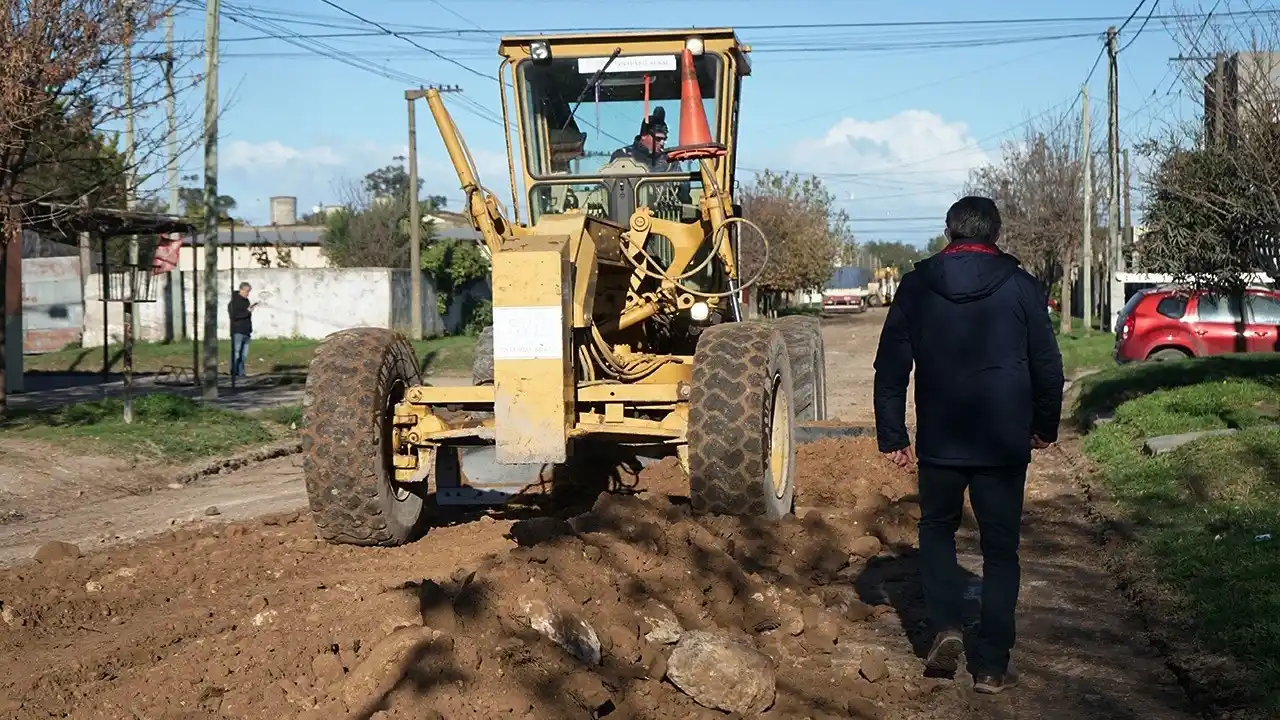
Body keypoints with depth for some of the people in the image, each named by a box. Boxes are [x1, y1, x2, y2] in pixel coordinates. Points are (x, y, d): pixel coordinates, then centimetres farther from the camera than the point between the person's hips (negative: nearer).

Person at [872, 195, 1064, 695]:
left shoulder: (916, 286, 0)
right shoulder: (1020, 286, -2)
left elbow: (890, 367, 0)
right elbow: (1047, 366, 2)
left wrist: (892, 437, 6)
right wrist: (1045, 427, 16)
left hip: (938, 442, 1)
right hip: (1004, 444, -1)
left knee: (937, 529, 21)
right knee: (1000, 548, 8)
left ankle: (946, 629, 4)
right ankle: (991, 665, 8)